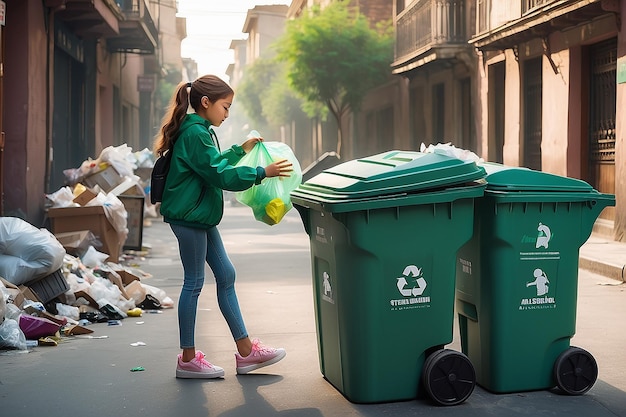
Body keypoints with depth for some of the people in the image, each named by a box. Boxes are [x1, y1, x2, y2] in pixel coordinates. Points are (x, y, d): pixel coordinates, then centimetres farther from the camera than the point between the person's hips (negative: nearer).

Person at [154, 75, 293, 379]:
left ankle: (245, 351, 16)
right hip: (188, 216, -11)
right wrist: (262, 173, -21)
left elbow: (214, 162, 30)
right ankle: (188, 359, 9)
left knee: (225, 275, 10)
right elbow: (221, 174, -22)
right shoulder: (195, 133, -17)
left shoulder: (199, 131, 15)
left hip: (200, 216, 11)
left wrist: (241, 149, 31)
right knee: (194, 282, -3)